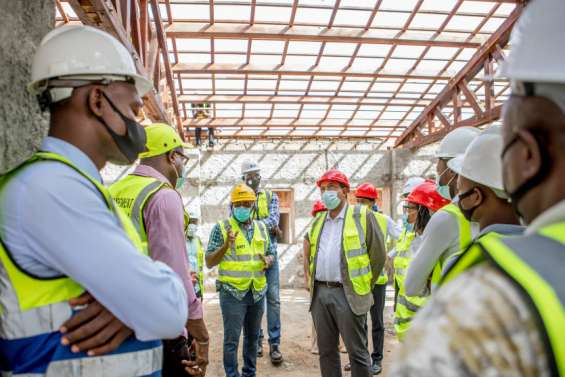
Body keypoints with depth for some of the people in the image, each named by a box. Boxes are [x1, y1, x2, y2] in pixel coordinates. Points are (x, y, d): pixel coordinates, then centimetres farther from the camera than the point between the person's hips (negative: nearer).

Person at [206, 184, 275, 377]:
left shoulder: (261, 227, 8)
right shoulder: (221, 227, -6)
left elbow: (271, 254, 18)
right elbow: (209, 263, -7)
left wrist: (269, 260, -5)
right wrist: (226, 245, -23)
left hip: (258, 292, 5)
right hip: (232, 292, -5)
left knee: (252, 337, 17)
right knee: (232, 339, 1)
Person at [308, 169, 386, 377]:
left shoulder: (362, 216, -4)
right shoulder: (318, 220, 14)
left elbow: (378, 254, -2)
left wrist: (363, 287, 1)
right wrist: (314, 285, 15)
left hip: (347, 294, -6)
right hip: (319, 294, 6)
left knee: (357, 352, 1)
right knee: (326, 350, 14)